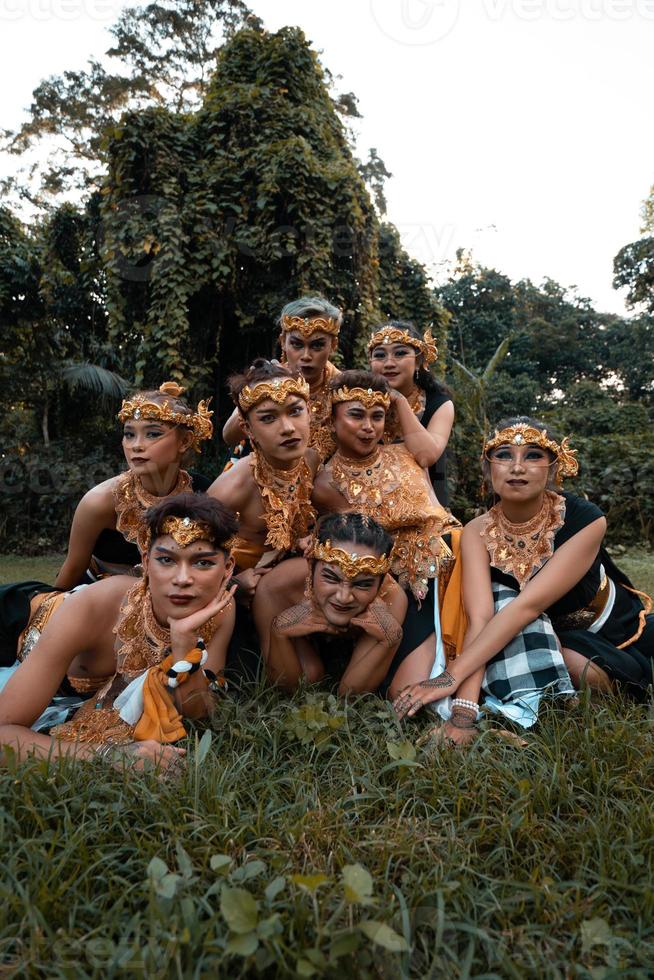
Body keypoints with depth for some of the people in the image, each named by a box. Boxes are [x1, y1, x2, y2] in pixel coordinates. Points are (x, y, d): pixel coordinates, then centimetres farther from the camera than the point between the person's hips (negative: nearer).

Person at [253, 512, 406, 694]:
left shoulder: (391, 599, -36)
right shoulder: (274, 590, -37)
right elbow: (288, 687, -27)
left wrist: (390, 639, -46)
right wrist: (279, 632, -46)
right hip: (301, 642, -2)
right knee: (310, 674, -23)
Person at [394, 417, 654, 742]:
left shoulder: (585, 519, -27)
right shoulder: (478, 532, -19)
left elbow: (529, 604, -36)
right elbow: (480, 618, -31)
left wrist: (452, 675, -43)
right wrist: (464, 710, -46)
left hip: (620, 631, -2)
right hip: (549, 636, 2)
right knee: (501, 598, -28)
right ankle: (525, 708, -18)